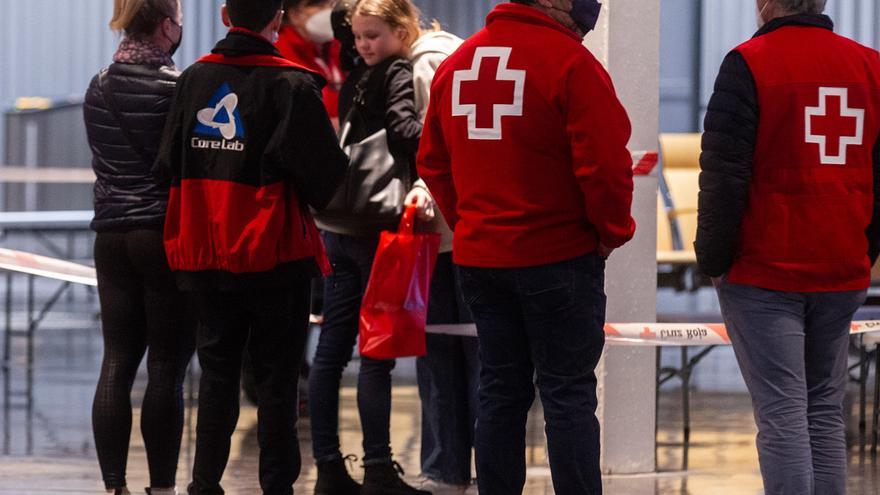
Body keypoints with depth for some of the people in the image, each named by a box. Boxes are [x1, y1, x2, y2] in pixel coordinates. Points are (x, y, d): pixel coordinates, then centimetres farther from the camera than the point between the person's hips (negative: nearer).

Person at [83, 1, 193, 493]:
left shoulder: (99, 88, 7)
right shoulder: (175, 86, -12)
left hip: (112, 234, 6)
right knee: (167, 368, -1)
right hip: (169, 234, -6)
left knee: (117, 363, 6)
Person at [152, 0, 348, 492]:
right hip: (274, 257, -4)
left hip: (204, 257, 4)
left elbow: (169, 165, 7)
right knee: (277, 377, 4)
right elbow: (329, 176, -13)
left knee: (218, 370, 13)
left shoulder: (194, 79, 2)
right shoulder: (291, 86, -13)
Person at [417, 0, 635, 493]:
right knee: (569, 393, 0)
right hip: (558, 257, -6)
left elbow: (433, 161, 13)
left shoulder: (456, 63, 7)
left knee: (501, 389, 13)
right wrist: (615, 231, -4)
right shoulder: (569, 61, -15)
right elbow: (606, 162, -18)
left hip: (478, 255, 6)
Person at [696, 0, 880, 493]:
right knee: (826, 412, 12)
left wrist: (714, 260, -2)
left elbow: (722, 175, -11)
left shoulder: (749, 64, -9)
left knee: (782, 415, -6)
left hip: (763, 274, -5)